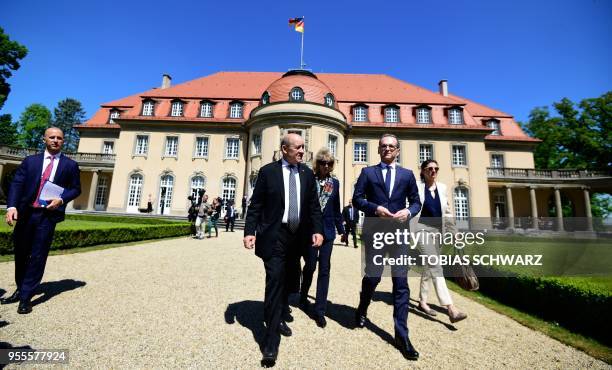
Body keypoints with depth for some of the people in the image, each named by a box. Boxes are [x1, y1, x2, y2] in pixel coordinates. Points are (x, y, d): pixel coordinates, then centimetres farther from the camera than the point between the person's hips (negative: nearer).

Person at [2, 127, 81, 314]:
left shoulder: (70, 165, 5)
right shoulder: (30, 160, 8)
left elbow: (76, 189, 7)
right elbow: (17, 184, 0)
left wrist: (61, 199, -11)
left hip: (48, 215, -2)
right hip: (26, 213, 3)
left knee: (38, 256, -1)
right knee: (21, 254, 13)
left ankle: (26, 297, 7)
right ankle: (20, 290, 31)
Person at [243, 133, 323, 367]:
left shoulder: (307, 174, 7)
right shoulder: (268, 171, -2)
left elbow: (314, 206, 6)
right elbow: (255, 205, -4)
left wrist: (317, 230, -6)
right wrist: (249, 231, -12)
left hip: (297, 235, 5)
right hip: (274, 235, -4)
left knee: (288, 281, 18)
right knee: (275, 282, -6)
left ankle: (279, 319, 42)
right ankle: (271, 342, 7)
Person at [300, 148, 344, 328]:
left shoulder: (335, 182, 7)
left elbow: (336, 208, 12)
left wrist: (341, 228, 13)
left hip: (327, 230, 3)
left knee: (324, 269, 4)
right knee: (310, 265, 9)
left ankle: (319, 310, 14)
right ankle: (303, 296, 37)